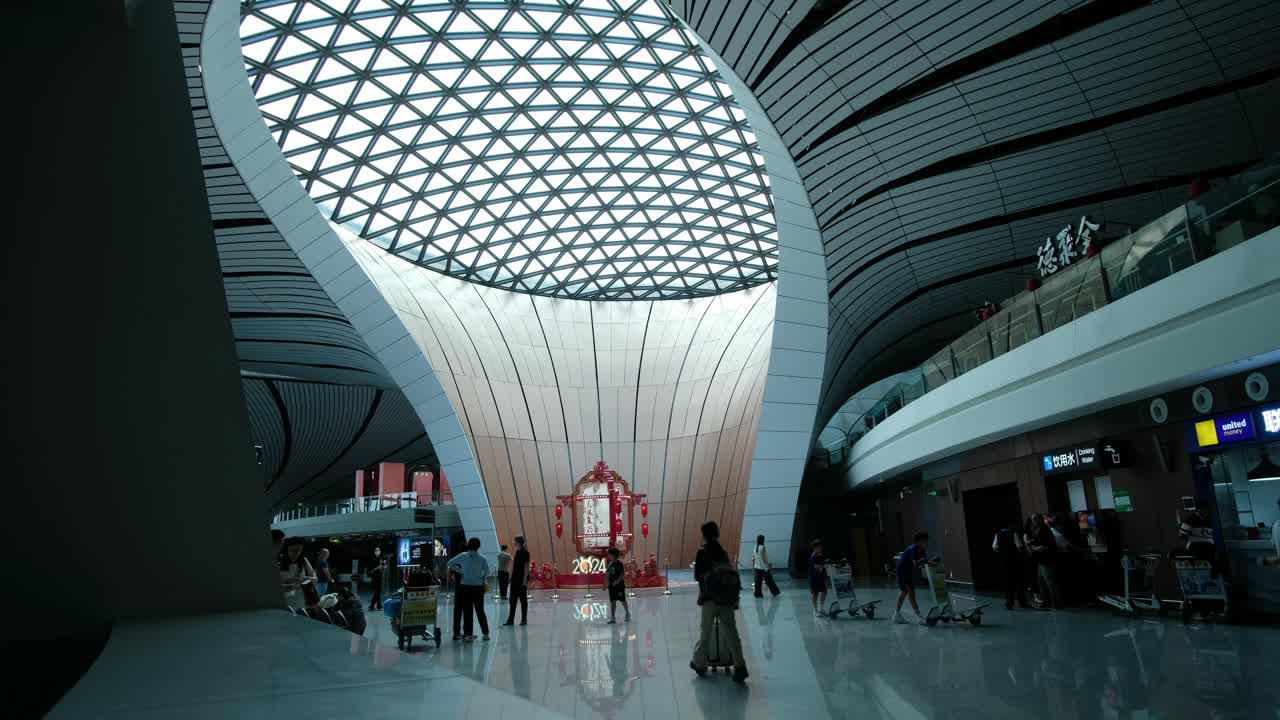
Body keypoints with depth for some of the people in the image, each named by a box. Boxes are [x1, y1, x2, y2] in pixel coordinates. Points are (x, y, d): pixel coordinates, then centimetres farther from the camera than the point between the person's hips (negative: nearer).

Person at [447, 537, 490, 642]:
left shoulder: (463, 556, -2)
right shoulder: (482, 558, -2)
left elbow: (450, 563, 0)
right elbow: (487, 572, -6)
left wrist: (461, 571, 3)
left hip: (465, 586, -1)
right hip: (478, 587, 1)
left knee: (467, 611, 4)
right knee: (480, 610, 11)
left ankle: (468, 634, 1)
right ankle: (485, 633, 14)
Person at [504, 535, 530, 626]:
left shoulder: (525, 552, -12)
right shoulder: (517, 552, 12)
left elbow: (526, 566, -16)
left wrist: (525, 579, -20)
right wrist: (512, 577, 17)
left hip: (522, 579, -8)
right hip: (515, 579, 8)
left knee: (523, 600, 2)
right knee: (513, 600, 7)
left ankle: (524, 619, 10)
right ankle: (511, 619, 11)